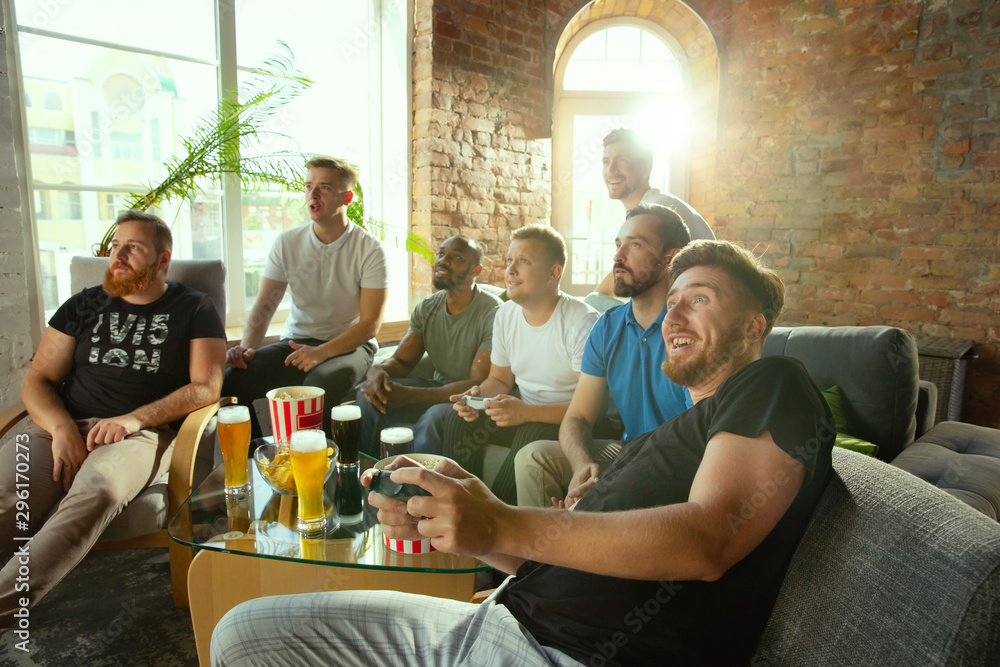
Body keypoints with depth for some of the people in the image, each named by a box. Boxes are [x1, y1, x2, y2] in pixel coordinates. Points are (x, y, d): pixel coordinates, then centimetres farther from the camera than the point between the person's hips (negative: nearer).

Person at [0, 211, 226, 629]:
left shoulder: (194, 310, 10)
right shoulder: (84, 305, 20)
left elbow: (206, 388, 0)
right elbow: (37, 381, 14)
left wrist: (135, 419, -13)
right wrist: (62, 428, -8)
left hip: (143, 432, -3)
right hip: (60, 425, 3)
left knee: (95, 492, -36)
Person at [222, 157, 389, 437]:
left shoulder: (370, 250, -8)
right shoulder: (286, 243, 4)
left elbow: (370, 324, -12)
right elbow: (265, 304, 3)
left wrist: (322, 352, -26)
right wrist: (248, 346, -18)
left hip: (349, 344, -4)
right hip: (296, 341, 4)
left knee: (319, 385, -37)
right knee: (230, 380, -21)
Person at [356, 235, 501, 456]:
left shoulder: (492, 313, -19)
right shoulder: (427, 309, 4)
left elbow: (481, 385, -23)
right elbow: (401, 361, 4)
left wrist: (410, 395, -32)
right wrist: (378, 370, -24)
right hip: (438, 388, 7)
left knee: (433, 419, -37)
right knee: (370, 394, -14)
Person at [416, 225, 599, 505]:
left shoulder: (582, 322, -19)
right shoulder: (505, 315, 4)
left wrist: (526, 412, -30)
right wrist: (479, 395, -10)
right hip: (525, 412, 6)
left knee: (531, 436, -35)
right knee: (456, 422, -13)